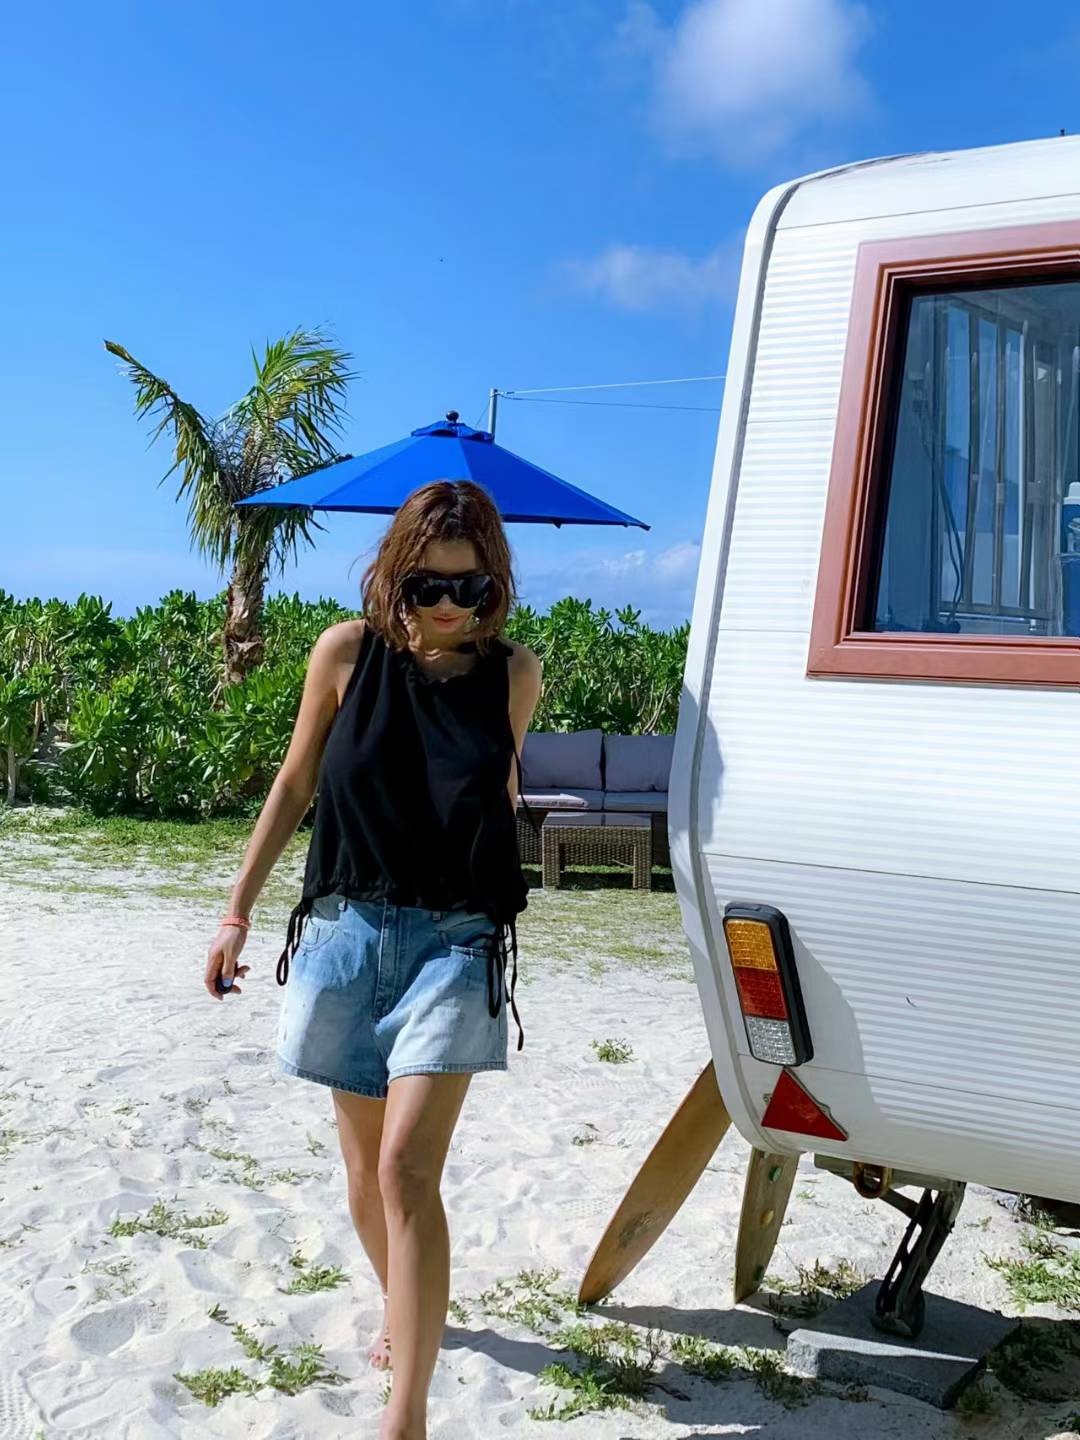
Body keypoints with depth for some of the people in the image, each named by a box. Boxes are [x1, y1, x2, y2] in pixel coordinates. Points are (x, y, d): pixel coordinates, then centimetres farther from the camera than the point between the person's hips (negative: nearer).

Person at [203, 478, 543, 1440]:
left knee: (407, 1168, -14)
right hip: (348, 929, 2)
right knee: (365, 1167, 14)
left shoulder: (514, 673, -3)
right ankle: (402, 1309, 41)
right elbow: (297, 784, 6)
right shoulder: (349, 653, -4)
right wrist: (239, 911, 8)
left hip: (456, 939, -2)